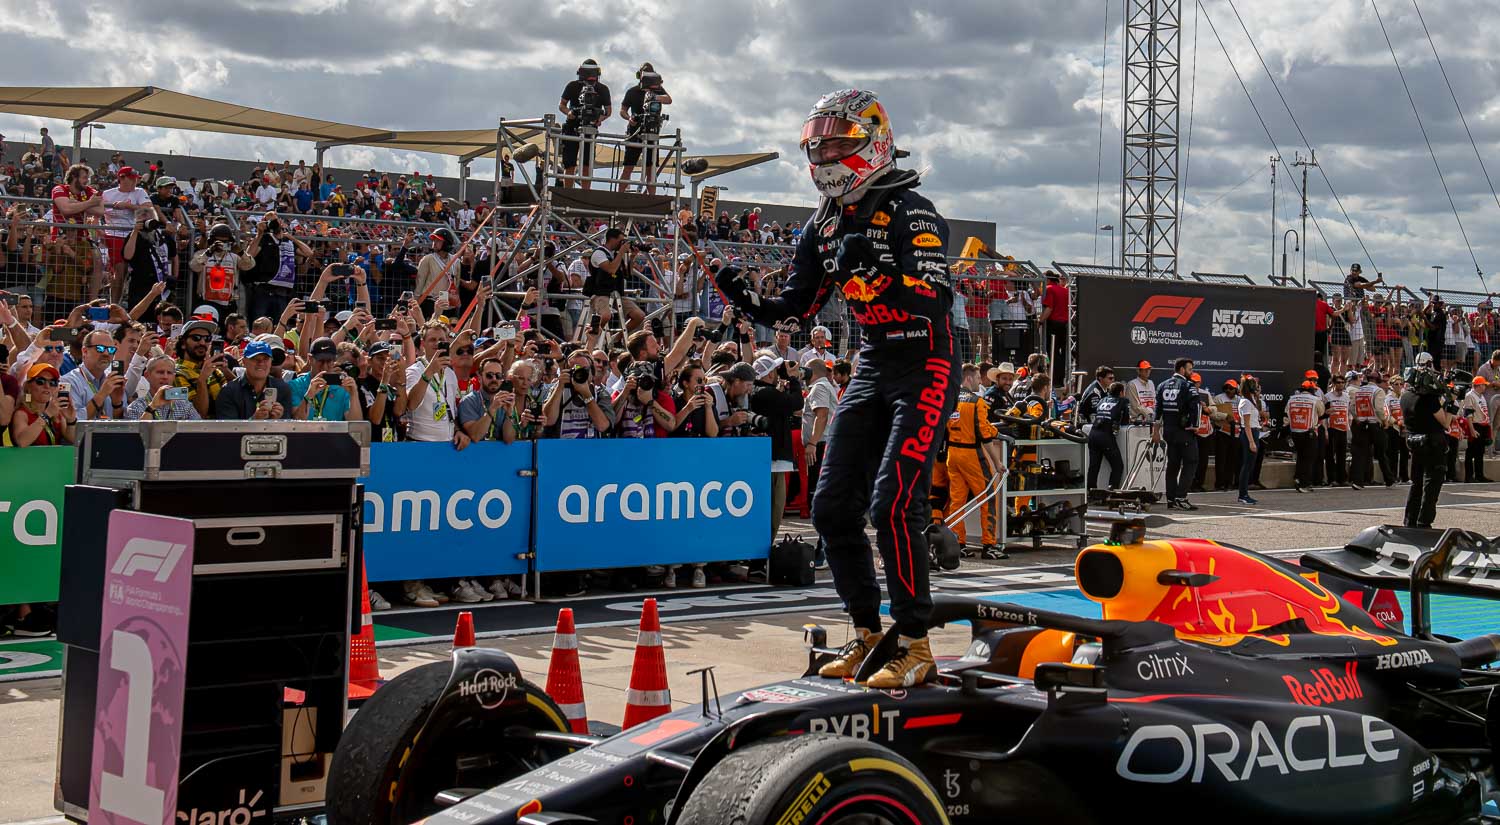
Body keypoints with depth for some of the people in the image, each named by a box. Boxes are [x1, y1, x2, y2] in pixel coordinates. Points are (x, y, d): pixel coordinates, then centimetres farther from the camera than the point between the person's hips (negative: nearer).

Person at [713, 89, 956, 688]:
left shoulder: (910, 211, -14)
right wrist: (743, 298, -4)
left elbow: (936, 300, -25)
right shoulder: (826, 224, 11)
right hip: (872, 365, 8)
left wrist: (877, 268, -36)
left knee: (894, 504, -17)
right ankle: (868, 632, 17)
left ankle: (915, 645, -6)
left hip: (925, 366, -8)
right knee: (832, 506, 4)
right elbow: (795, 307, 13)